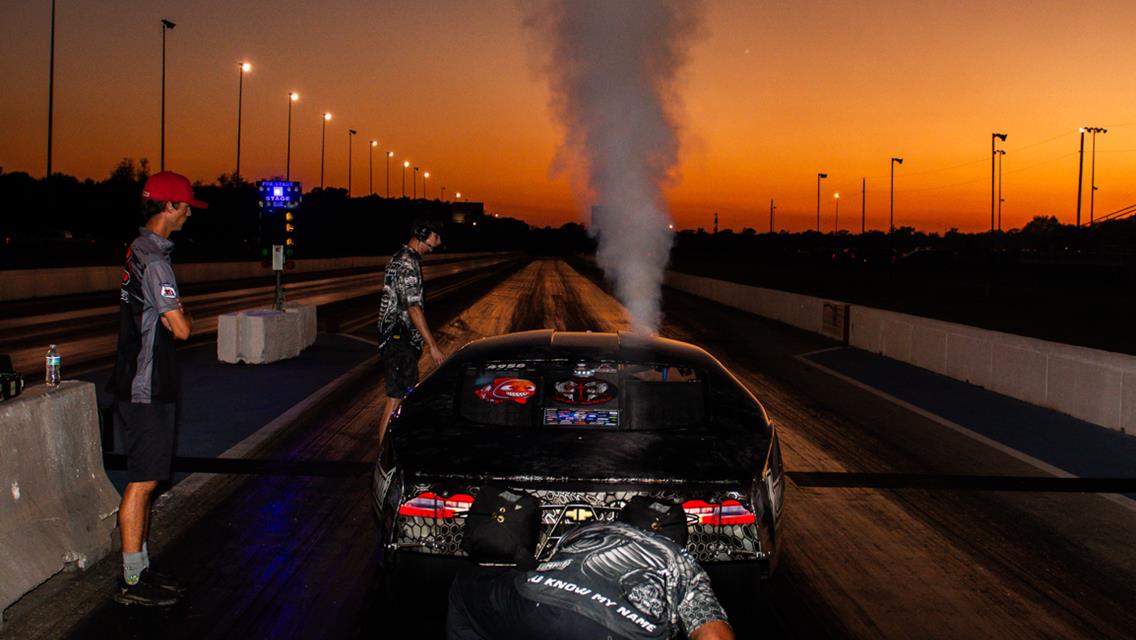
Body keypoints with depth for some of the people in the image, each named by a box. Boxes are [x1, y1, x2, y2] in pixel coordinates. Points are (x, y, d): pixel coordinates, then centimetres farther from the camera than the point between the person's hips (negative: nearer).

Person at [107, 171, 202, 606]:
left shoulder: (140, 251, 14)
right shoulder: (154, 261, -19)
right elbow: (181, 328, -19)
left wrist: (171, 313, 1)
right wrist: (183, 313, 0)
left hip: (139, 385, 11)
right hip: (147, 390, -11)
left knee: (143, 481, 15)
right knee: (142, 482, -4)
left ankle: (140, 568, 24)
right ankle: (131, 582, 3)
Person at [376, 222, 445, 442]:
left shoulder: (400, 258, 16)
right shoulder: (407, 263, -17)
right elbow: (413, 308, -22)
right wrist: (433, 346, -22)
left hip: (402, 339, 11)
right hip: (400, 341, -11)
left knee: (407, 394, 17)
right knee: (395, 399, -9)